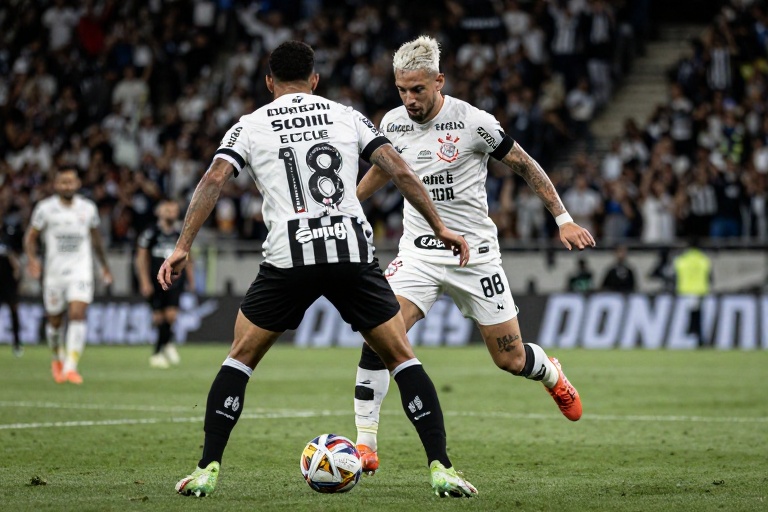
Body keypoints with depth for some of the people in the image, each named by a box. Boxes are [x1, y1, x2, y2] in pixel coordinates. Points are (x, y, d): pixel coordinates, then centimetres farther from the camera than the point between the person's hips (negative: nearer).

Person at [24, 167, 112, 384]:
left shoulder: (88, 208, 2)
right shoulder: (45, 208, -4)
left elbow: (96, 238, 18)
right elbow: (30, 237, 2)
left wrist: (104, 266, 23)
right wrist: (32, 258, -17)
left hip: (81, 270, 0)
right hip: (54, 272, 0)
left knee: (77, 315, -18)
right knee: (55, 320, 11)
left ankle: (70, 367, -22)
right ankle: (58, 358, 39)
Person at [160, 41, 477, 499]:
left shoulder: (250, 126, 13)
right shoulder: (347, 116, 16)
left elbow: (215, 178, -1)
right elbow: (400, 171, 8)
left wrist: (182, 247, -2)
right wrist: (439, 227, 14)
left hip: (288, 256, -1)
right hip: (354, 251, 1)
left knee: (240, 359, 17)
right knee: (403, 358, 12)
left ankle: (208, 469, 8)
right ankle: (441, 468, 0)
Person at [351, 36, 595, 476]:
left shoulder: (472, 122, -14)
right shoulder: (393, 124, -1)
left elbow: (525, 165, -3)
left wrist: (564, 219, -5)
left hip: (475, 253, -3)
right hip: (419, 252, 3)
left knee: (510, 359, 5)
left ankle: (552, 374, 44)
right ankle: (365, 447, -17)